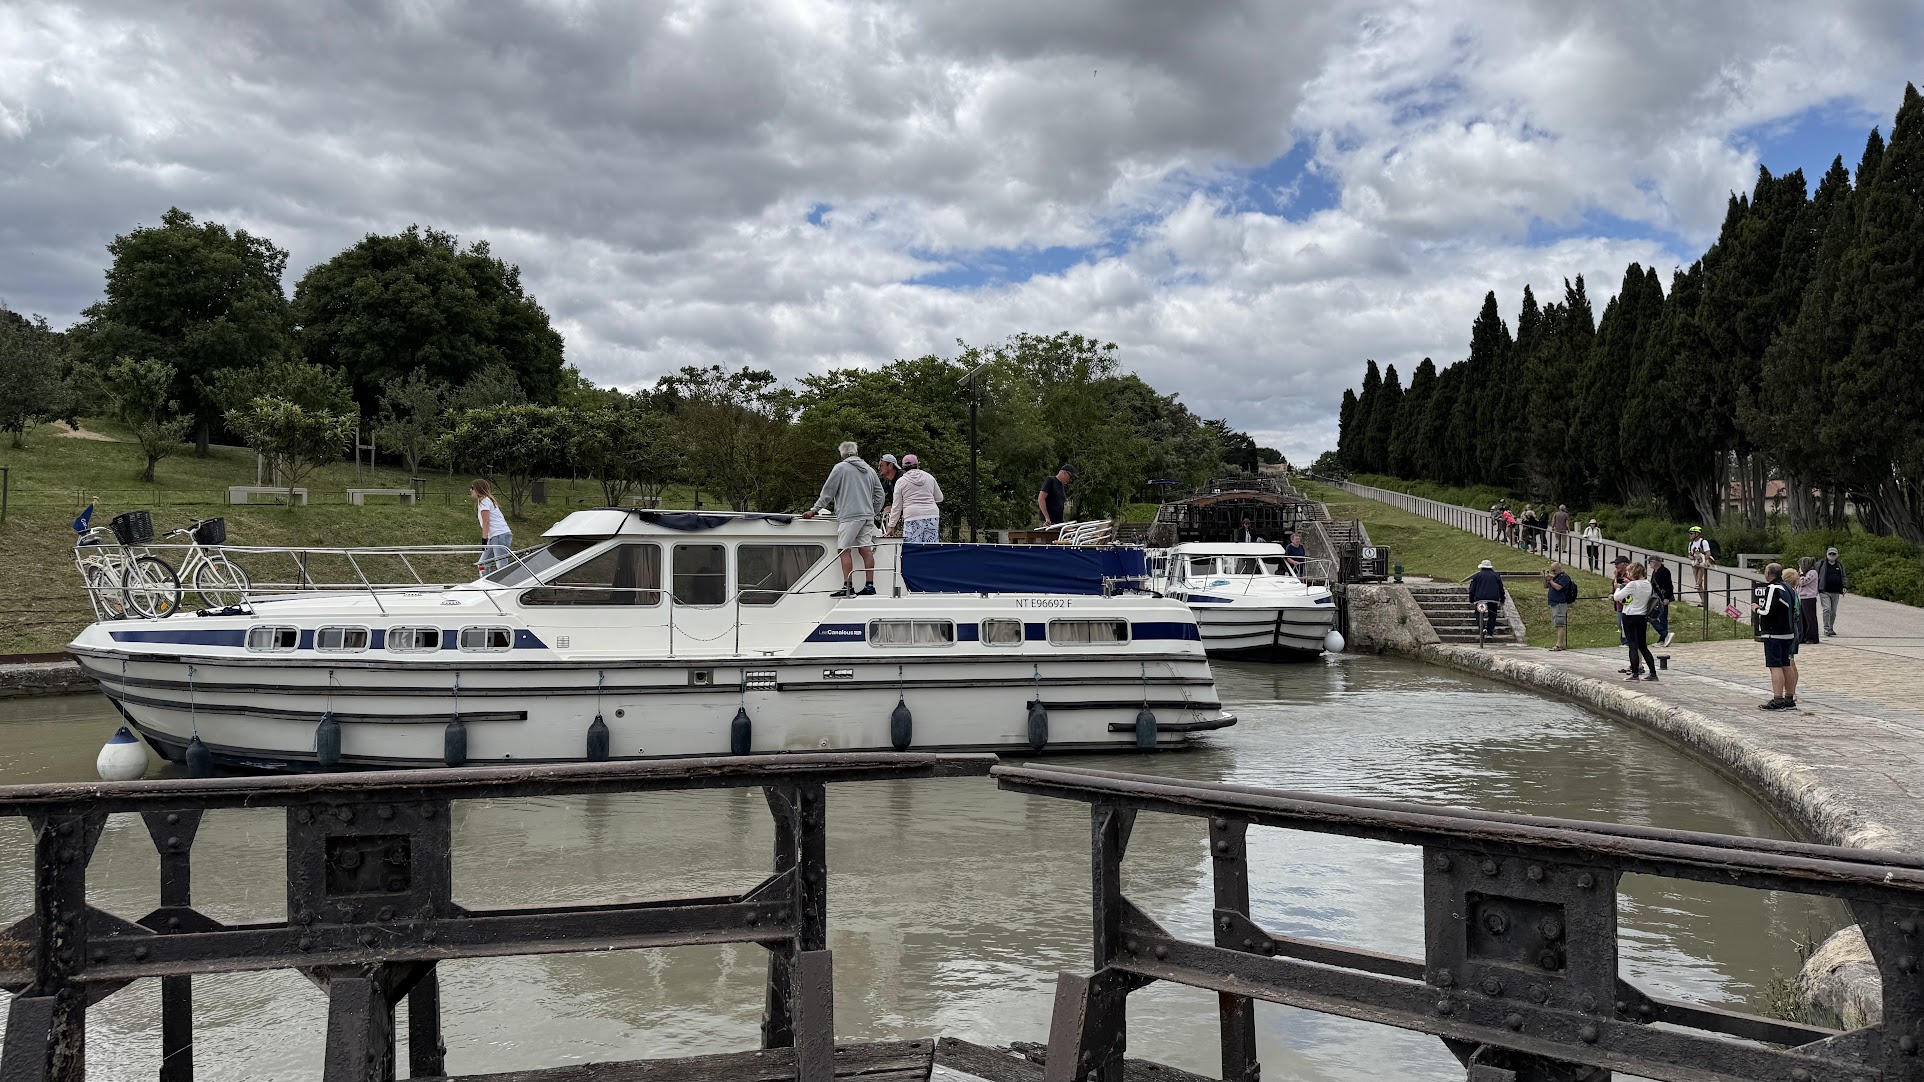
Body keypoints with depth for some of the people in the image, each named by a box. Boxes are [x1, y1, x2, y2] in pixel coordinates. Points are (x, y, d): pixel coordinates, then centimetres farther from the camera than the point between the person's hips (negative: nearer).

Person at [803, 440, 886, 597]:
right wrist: (874, 512, 30)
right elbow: (879, 493, 20)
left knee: (845, 550, -6)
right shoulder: (869, 470, 18)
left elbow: (827, 492, -1)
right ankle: (870, 585, 2)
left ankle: (848, 586, -13)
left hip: (849, 515, -7)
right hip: (867, 516, 7)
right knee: (866, 550, 5)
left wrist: (814, 510, 6)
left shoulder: (840, 468, -1)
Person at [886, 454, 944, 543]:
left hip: (913, 518, -3)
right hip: (932, 515, 3)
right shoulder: (929, 477, 13)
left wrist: (891, 526, 10)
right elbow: (939, 498, 20)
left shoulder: (901, 482, 5)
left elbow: (896, 507, 5)